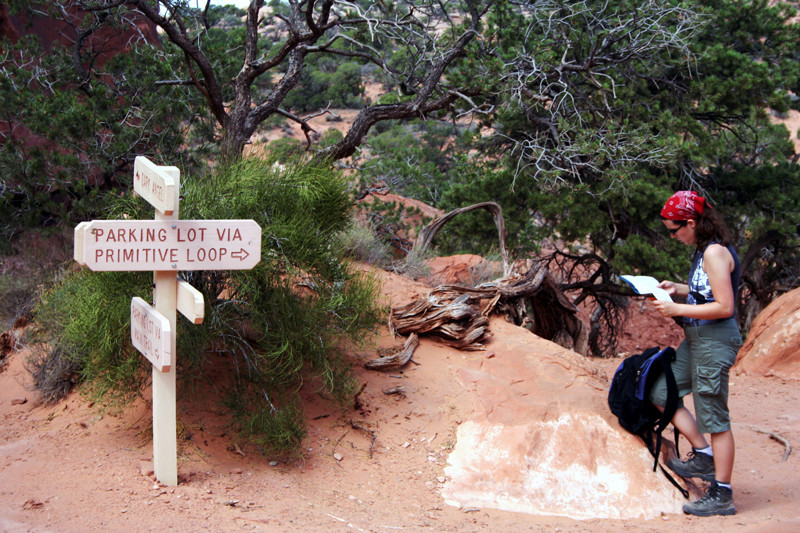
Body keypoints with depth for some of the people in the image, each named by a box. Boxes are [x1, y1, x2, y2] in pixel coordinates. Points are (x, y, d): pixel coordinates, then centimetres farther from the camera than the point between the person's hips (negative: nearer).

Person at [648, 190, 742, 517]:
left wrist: (677, 310, -19)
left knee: (713, 416, -3)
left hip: (715, 340, -10)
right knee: (662, 392, 13)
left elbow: (724, 306, -23)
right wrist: (678, 289, 10)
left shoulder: (715, 252, -19)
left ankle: (722, 496, 5)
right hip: (696, 339, 10)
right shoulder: (704, 250, 10)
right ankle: (704, 456, 20)